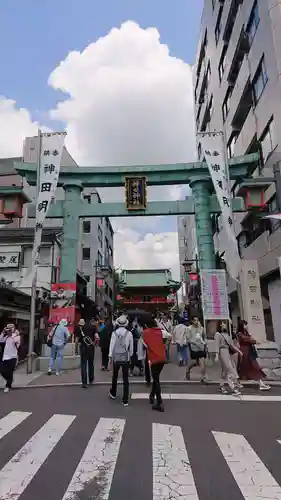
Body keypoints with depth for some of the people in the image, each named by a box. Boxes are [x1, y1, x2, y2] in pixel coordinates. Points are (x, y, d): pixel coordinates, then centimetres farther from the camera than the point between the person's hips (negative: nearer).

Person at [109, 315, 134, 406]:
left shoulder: (114, 333, -8)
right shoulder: (129, 333, -9)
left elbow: (111, 346, -5)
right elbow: (131, 347, -1)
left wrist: (110, 357, 6)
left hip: (116, 358, 1)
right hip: (125, 358, -1)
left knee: (115, 377, 22)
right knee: (125, 379, 6)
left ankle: (113, 393, 41)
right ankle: (125, 400, 7)